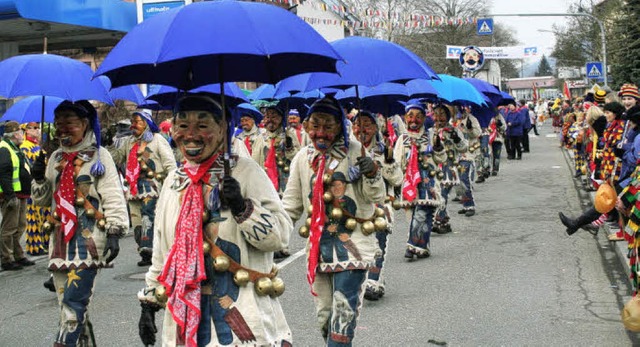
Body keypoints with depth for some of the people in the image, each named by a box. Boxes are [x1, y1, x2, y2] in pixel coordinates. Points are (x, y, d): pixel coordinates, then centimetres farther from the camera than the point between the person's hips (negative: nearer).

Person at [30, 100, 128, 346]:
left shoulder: (98, 155, -1)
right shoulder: (56, 157, 16)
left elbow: (113, 196, -6)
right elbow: (43, 199, 20)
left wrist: (114, 233, -13)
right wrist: (39, 180, 1)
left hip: (89, 239, -6)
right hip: (60, 238, 6)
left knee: (74, 302, -13)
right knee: (67, 303, 6)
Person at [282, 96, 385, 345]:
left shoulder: (355, 152, -6)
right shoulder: (302, 158, 6)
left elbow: (376, 198, -7)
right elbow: (291, 204, 12)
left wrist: (373, 174, -26)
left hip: (352, 244, -4)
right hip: (318, 246, 5)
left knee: (343, 316, -10)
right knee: (324, 316, 12)